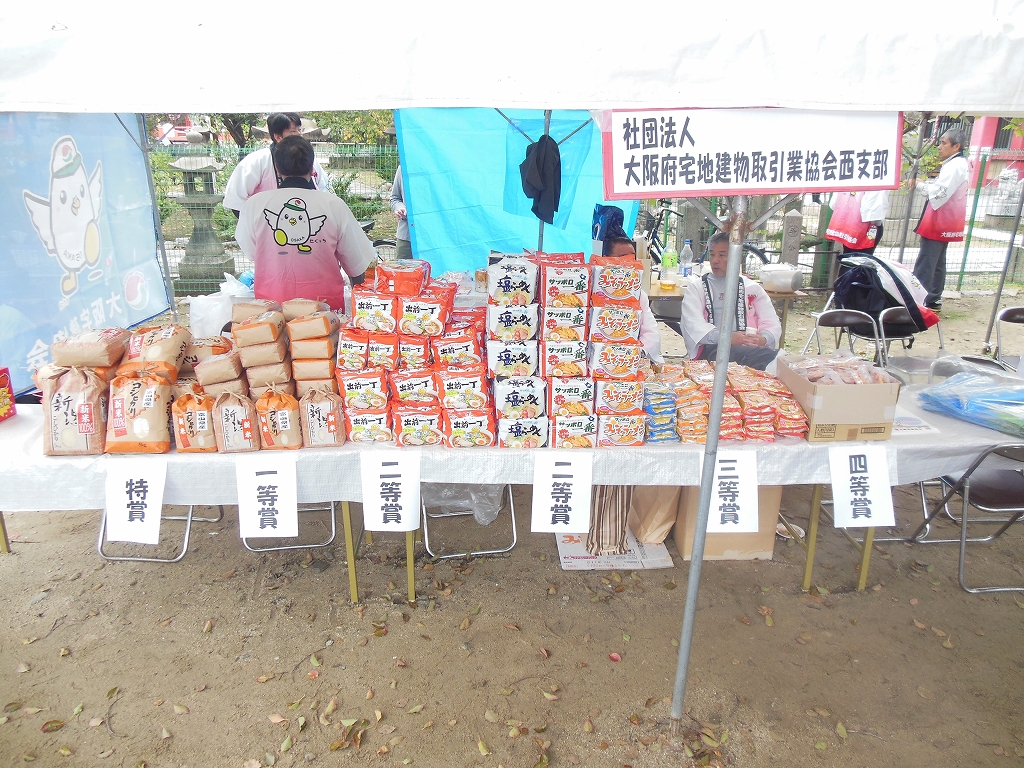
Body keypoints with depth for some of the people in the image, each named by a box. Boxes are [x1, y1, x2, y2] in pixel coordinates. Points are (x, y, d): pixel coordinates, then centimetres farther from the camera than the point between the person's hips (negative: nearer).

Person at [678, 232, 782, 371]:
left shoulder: (752, 288, 24)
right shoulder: (696, 286, 16)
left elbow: (771, 323, 15)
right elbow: (693, 324, -1)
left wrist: (763, 339, -11)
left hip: (750, 348, 3)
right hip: (712, 348, -3)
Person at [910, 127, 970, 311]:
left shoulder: (954, 165, -16)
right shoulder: (960, 164, 17)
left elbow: (940, 192, -24)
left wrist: (919, 184, -11)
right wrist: (924, 184, 1)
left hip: (939, 223, -11)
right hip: (945, 223, 11)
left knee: (924, 265, -12)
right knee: (938, 262, 14)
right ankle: (933, 300, 20)